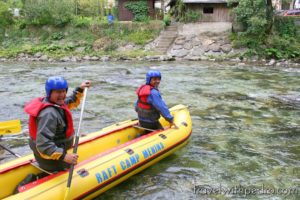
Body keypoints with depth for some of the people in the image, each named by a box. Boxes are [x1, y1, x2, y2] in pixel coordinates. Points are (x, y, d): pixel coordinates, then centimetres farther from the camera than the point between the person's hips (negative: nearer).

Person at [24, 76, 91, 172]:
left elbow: (69, 102, 22)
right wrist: (63, 156, -41)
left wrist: (79, 90, 16)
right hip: (51, 160, -9)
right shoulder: (49, 114, -30)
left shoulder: (56, 103, -2)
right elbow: (43, 143, -36)